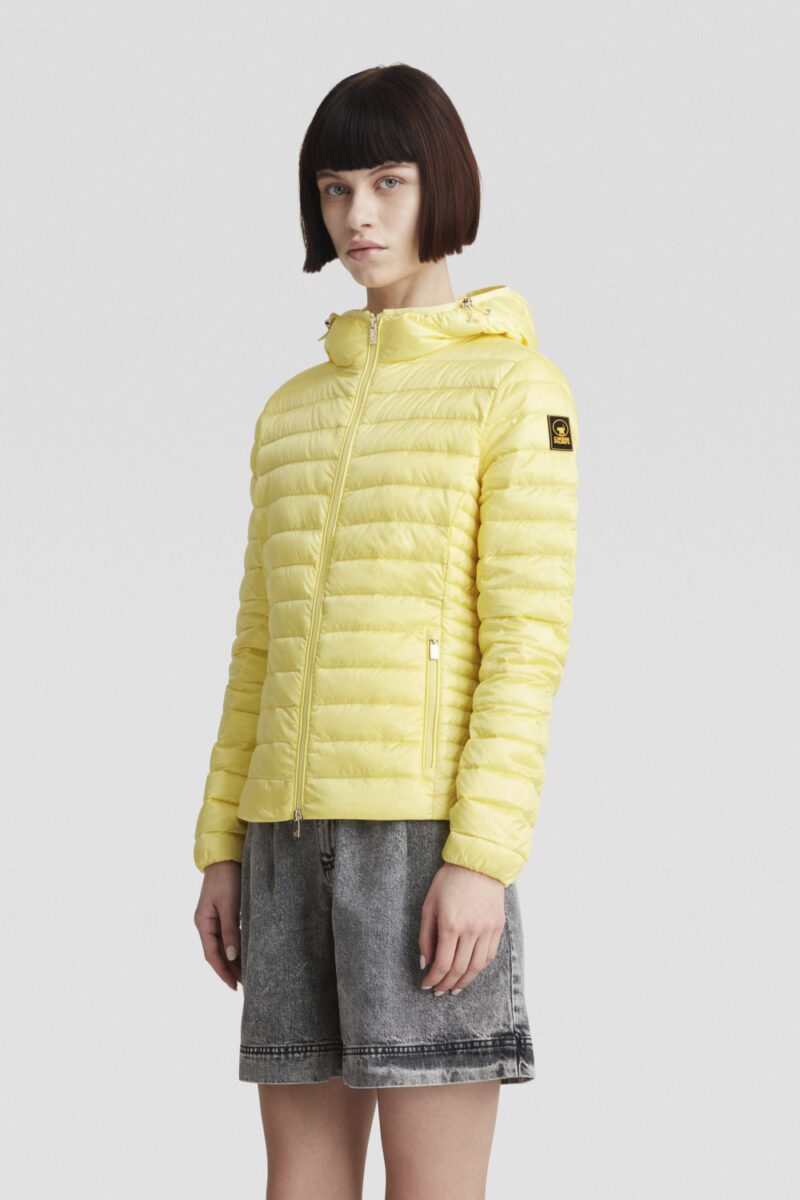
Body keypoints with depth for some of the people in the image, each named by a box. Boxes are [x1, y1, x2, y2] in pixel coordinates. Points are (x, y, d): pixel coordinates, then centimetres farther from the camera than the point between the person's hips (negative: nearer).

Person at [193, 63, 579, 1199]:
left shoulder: (512, 385, -2)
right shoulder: (294, 411, 17)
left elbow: (530, 637, -9)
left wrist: (483, 857, -17)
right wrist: (223, 846, 12)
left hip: (428, 820, -6)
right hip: (297, 829, 6)